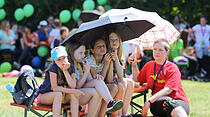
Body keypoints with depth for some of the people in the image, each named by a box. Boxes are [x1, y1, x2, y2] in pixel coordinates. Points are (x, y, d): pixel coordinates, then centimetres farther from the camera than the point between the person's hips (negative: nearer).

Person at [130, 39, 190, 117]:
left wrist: (149, 101, -23)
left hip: (178, 99, -3)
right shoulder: (149, 65, 18)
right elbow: (137, 79, 31)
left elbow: (168, 90, -14)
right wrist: (134, 65, 16)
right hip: (158, 101, 3)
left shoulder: (172, 68, -1)